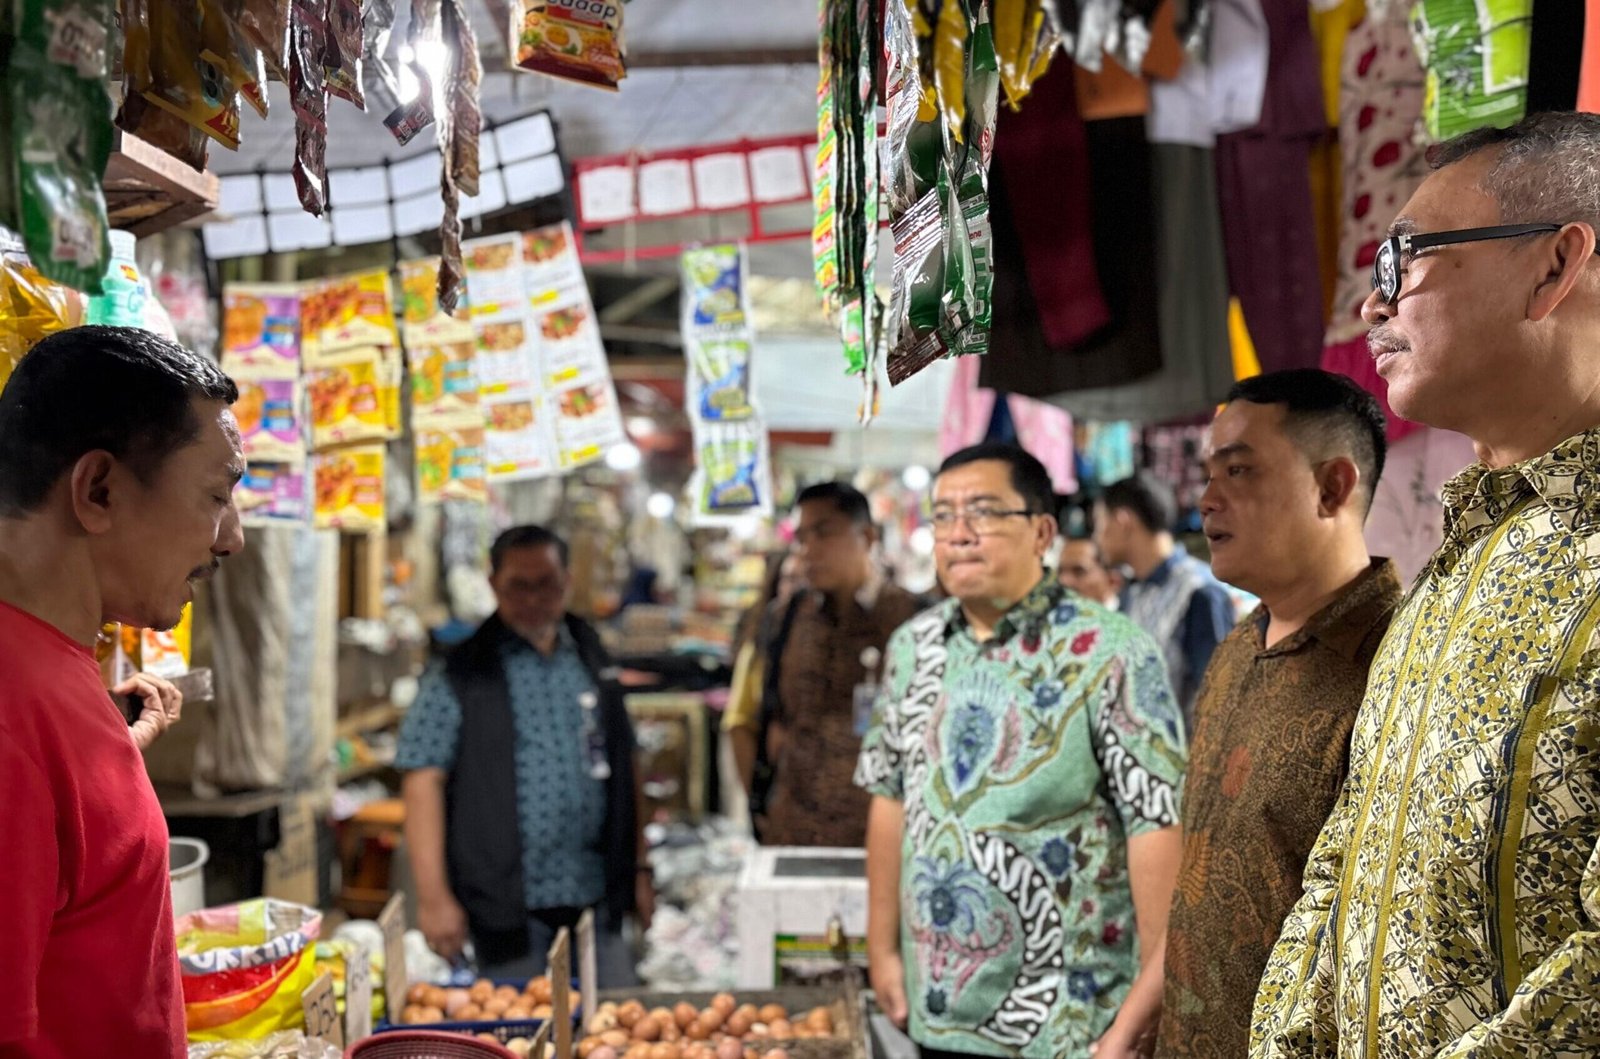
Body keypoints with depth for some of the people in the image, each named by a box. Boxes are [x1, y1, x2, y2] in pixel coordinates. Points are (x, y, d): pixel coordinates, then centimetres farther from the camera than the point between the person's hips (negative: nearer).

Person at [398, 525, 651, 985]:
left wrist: (638, 869, 14)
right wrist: (434, 897, -15)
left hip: (595, 896, 4)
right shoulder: (461, 676, -4)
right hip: (508, 904, -4)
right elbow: (423, 784, -9)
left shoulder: (592, 663, 11)